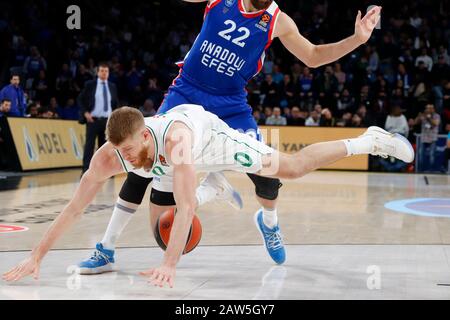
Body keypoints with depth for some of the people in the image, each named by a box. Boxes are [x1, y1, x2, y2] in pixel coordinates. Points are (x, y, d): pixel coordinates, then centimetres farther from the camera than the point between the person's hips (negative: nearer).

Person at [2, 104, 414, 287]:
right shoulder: (109, 155, -35)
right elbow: (74, 207, -30)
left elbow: (185, 208, -53)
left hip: (210, 131, -5)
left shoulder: (174, 140, -49)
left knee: (292, 168, 0)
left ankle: (369, 140, 20)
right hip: (169, 166, 5)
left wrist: (169, 265, -63)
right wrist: (37, 256, -35)